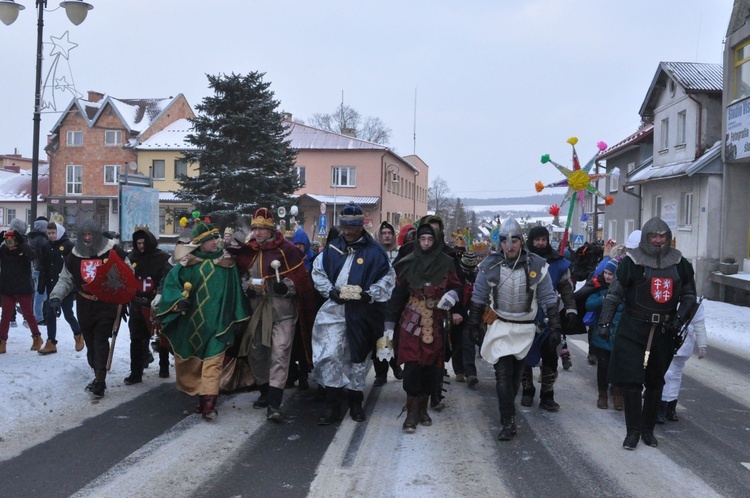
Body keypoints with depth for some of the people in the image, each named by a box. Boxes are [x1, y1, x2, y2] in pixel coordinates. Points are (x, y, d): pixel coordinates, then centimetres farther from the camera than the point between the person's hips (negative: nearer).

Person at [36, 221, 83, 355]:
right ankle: (51, 343, 12)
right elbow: (43, 268, 12)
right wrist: (41, 286, 8)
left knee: (68, 314, 1)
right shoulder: (47, 247, 9)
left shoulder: (68, 245, -8)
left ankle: (78, 334, 25)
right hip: (52, 287, 6)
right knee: (50, 315, 6)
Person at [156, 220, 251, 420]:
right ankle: (204, 398, 27)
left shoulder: (227, 262, 2)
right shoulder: (187, 263, -1)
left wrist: (238, 318, 4)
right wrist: (178, 300, -18)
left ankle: (208, 402, -14)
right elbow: (170, 283, 0)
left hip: (218, 322, -1)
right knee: (194, 362, 11)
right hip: (193, 322, 2)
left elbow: (235, 290, 5)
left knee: (213, 361, -10)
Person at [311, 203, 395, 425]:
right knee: (330, 355, -8)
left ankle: (356, 402, 27)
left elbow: (388, 278, -1)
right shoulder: (333, 247, 5)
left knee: (358, 357, 10)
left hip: (362, 312, -1)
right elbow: (318, 272, 10)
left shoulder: (375, 251, -3)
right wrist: (331, 291, -5)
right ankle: (333, 406, 0)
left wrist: (369, 294, -13)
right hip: (335, 309, 2)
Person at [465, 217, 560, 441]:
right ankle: (508, 422, -4)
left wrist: (555, 326, -3)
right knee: (503, 374, -9)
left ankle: (507, 411, 34)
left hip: (525, 328, 1)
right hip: (500, 326, -1)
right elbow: (478, 297, 2)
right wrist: (474, 326, 3)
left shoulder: (536, 265, -7)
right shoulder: (490, 264, -7)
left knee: (516, 372, 14)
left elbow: (548, 298, -1)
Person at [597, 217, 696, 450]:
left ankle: (648, 429, 26)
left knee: (655, 382, 12)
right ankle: (633, 431, 9)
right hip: (633, 330, -3)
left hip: (663, 332, 4)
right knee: (631, 381, -5)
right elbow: (614, 294, -2)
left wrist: (679, 318, 1)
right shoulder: (632, 262, -7)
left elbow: (689, 295, 16)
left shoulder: (680, 264, 4)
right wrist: (604, 322, -5)